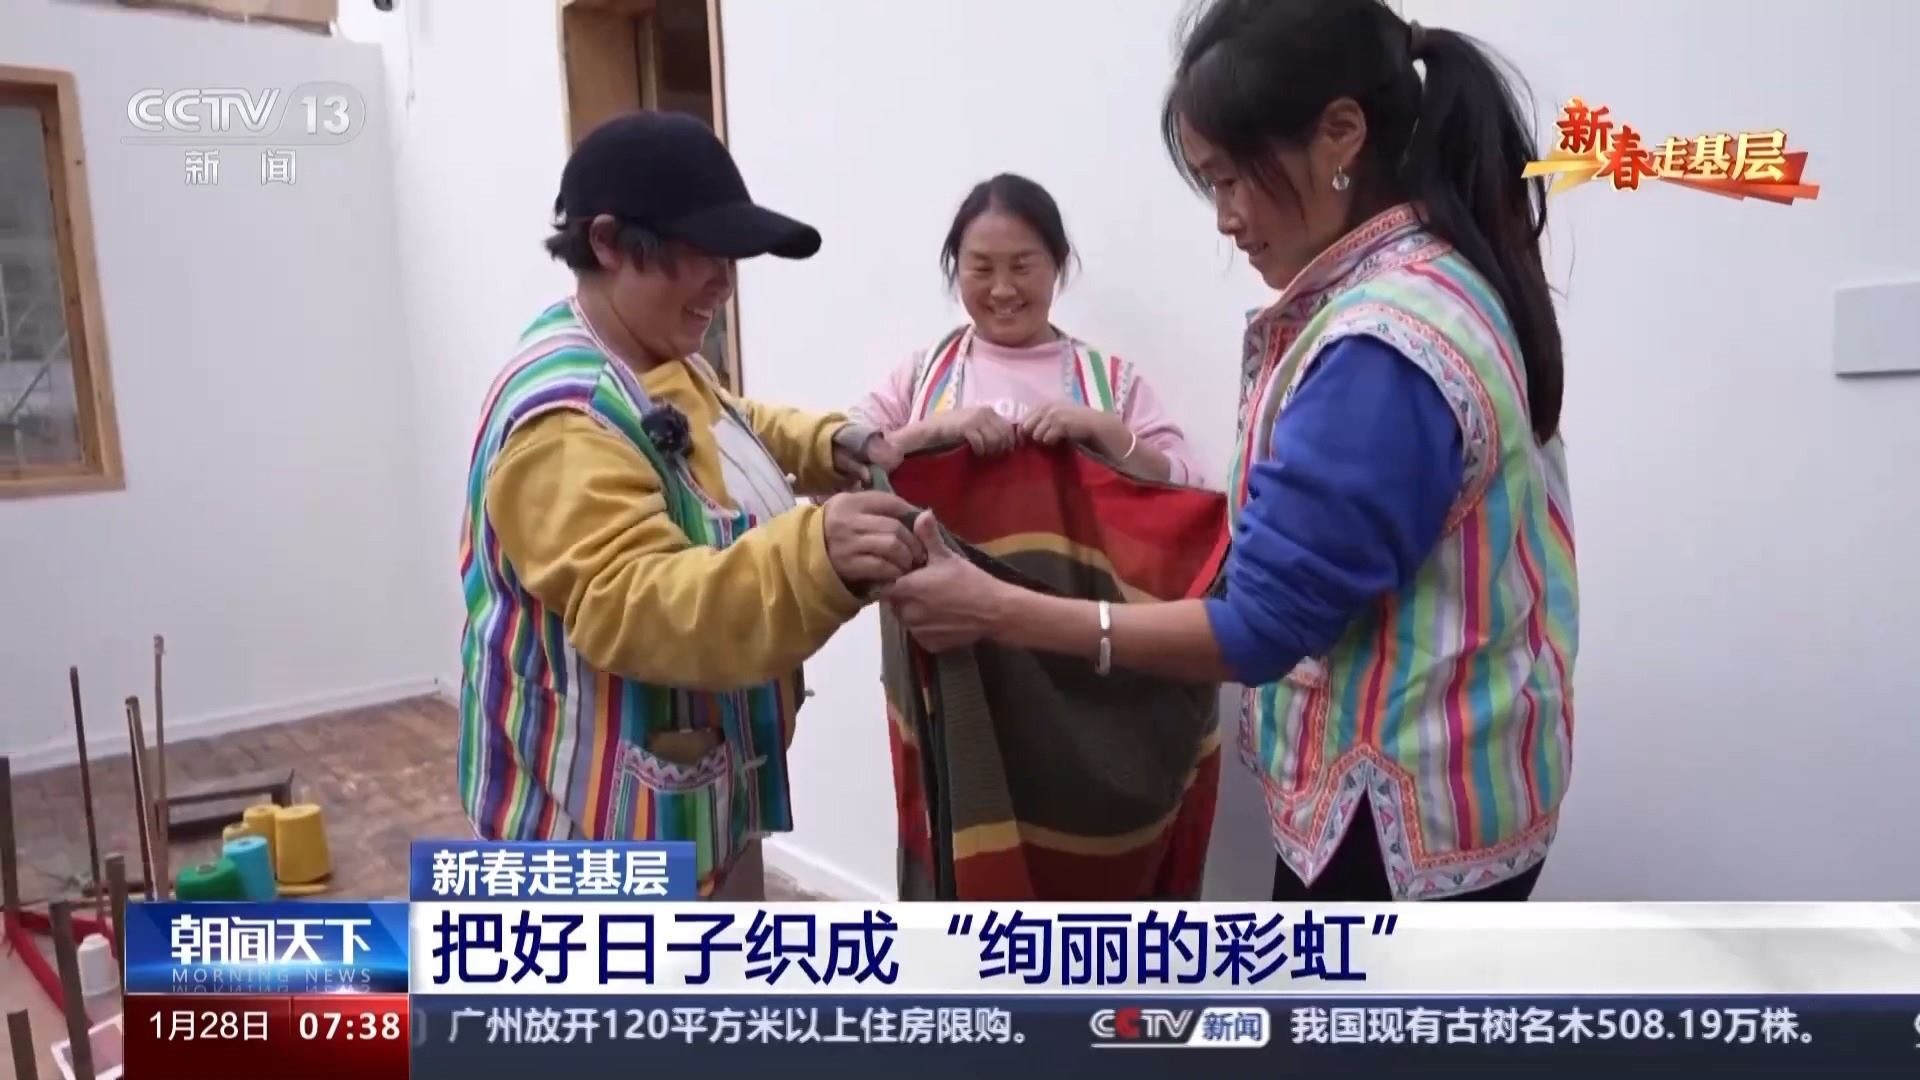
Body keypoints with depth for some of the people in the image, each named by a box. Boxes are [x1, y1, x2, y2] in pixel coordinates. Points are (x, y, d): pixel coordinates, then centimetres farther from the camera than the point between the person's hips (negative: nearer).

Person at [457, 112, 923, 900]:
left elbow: (728, 431, 24)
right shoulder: (565, 416, -28)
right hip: (609, 808, -10)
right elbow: (630, 606, -39)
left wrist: (827, 445, 5)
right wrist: (811, 555, -54)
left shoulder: (659, 360, 4)